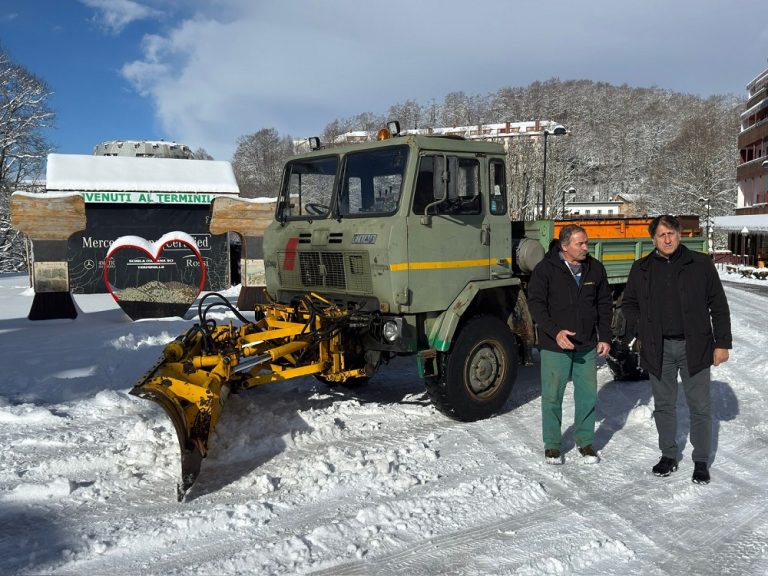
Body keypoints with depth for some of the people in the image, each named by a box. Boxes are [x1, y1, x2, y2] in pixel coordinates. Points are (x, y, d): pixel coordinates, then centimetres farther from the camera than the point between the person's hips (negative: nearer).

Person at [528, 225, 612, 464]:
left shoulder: (595, 269, 5)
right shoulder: (545, 269, -9)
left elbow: (604, 304, 12)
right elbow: (536, 303, -10)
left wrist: (605, 337, 6)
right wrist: (555, 332, -21)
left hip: (587, 346, 4)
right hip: (554, 346, -4)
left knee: (588, 395, 10)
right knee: (552, 396, 4)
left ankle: (585, 441, 26)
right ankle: (552, 444, 19)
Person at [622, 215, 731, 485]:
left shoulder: (701, 264, -1)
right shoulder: (641, 269, 5)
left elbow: (718, 306, 1)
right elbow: (628, 304, 17)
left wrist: (722, 343, -2)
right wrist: (640, 331, 4)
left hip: (695, 347, -2)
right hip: (658, 349, 2)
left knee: (699, 407, 5)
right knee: (664, 405, 12)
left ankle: (701, 462, 19)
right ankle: (668, 456, 27)